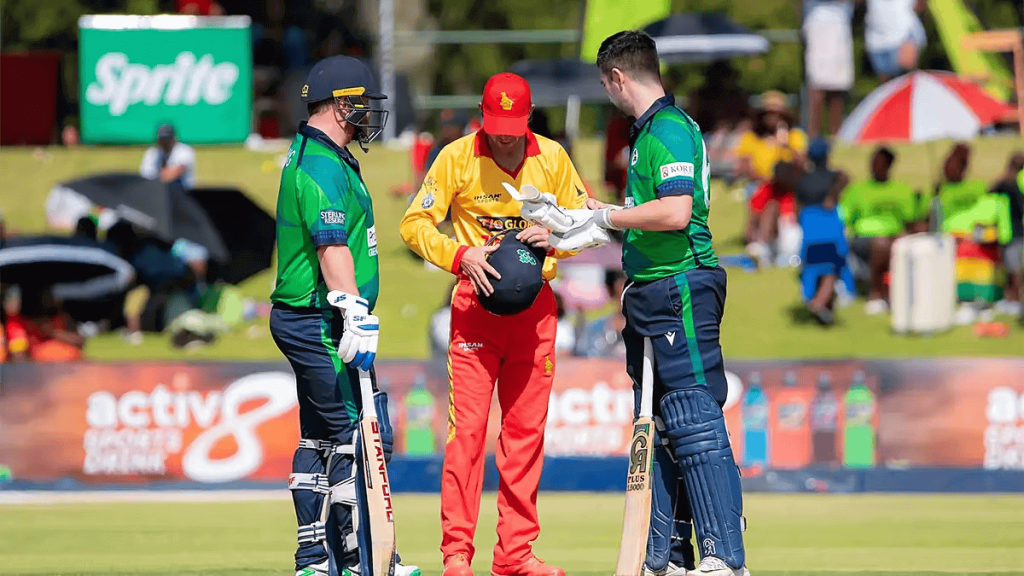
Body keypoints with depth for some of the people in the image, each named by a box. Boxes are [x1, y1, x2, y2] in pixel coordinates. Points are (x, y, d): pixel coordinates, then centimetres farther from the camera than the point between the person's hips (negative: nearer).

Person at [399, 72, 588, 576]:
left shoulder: (552, 157, 3)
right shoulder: (457, 157, -5)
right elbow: (414, 224, -4)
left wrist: (554, 237, -12)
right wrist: (460, 255, -20)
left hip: (535, 304, 3)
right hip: (476, 302, -3)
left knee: (526, 429, 4)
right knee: (466, 428, -9)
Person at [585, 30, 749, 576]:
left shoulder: (670, 129, -13)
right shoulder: (647, 131, 17)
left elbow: (676, 212, -25)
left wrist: (609, 217, -13)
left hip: (682, 289, -11)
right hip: (650, 295, 11)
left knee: (695, 422, -12)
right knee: (657, 426, 13)